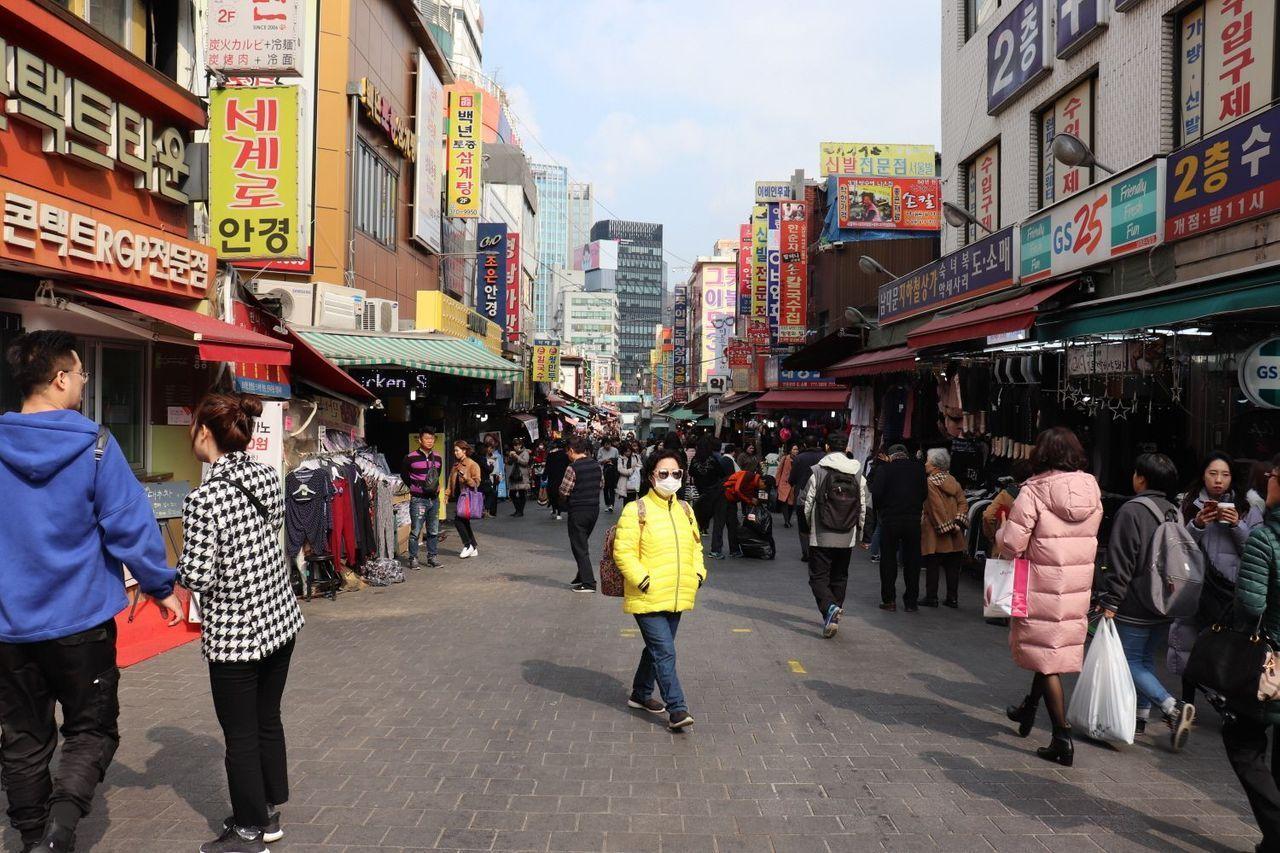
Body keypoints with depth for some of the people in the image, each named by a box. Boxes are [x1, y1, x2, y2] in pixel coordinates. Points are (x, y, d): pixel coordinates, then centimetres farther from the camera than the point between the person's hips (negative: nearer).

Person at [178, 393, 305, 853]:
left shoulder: (204, 498, -22)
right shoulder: (267, 475, -1)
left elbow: (199, 577, -19)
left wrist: (179, 567, -1)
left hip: (235, 634, -7)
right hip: (280, 619, 7)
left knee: (241, 736, 9)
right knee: (268, 720, 20)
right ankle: (268, 814, 35)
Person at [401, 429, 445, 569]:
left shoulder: (437, 458, 9)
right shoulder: (411, 458, -6)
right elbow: (404, 475, 7)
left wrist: (435, 486, 12)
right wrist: (414, 487, 5)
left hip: (434, 499, 5)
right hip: (418, 500, -5)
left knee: (434, 531, 9)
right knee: (416, 531, -4)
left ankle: (432, 557, 19)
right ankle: (413, 558, 6)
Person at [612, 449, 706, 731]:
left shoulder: (684, 509, 10)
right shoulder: (636, 510, -11)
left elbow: (695, 546, 20)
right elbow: (623, 552, -14)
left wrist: (698, 573, 7)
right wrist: (644, 581, -19)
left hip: (676, 597, 7)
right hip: (647, 598, -7)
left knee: (657, 648, 18)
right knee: (665, 653, -9)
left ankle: (640, 694, 36)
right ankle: (676, 709, -2)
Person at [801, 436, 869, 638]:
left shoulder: (818, 471, -8)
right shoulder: (858, 475, 1)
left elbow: (806, 502, -5)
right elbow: (863, 507, 5)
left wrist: (805, 528, 12)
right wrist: (859, 533, 16)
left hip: (820, 536, -3)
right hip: (847, 538, 3)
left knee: (818, 576, 3)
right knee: (839, 577, 16)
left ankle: (829, 607, -22)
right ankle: (833, 617, 19)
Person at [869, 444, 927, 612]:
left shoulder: (883, 468, -6)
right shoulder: (918, 467, 1)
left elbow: (876, 493, -12)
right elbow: (925, 493, 3)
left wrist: (880, 510, 6)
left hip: (889, 520, -2)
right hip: (913, 520, 2)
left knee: (888, 559, 9)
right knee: (912, 560, 10)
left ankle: (889, 599, 9)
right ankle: (911, 601, 14)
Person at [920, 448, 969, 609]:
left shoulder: (930, 483, -11)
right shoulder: (952, 480, 8)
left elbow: (937, 507, -17)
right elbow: (963, 502, 3)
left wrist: (947, 527, -12)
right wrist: (957, 522, -3)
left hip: (935, 535, -6)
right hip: (954, 537, 6)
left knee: (932, 567, 2)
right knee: (952, 568, 10)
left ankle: (931, 597, 5)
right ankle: (952, 598, 14)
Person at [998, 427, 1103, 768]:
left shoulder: (1033, 492, -17)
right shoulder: (1092, 490, 0)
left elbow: (1012, 545, -18)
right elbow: (1090, 537, 11)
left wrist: (1003, 527, 1)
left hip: (1043, 590, -6)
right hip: (1079, 589, 6)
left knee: (1048, 658, 4)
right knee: (1057, 651, 21)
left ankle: (1063, 737, 5)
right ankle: (1029, 710, 38)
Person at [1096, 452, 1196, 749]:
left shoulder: (1133, 510, -16)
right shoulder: (1174, 512, 9)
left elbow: (1121, 561, -18)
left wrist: (1110, 601, -13)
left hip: (1136, 607, -8)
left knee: (1131, 661, -1)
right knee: (1146, 659, 17)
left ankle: (1173, 707, -15)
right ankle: (1141, 716, 22)